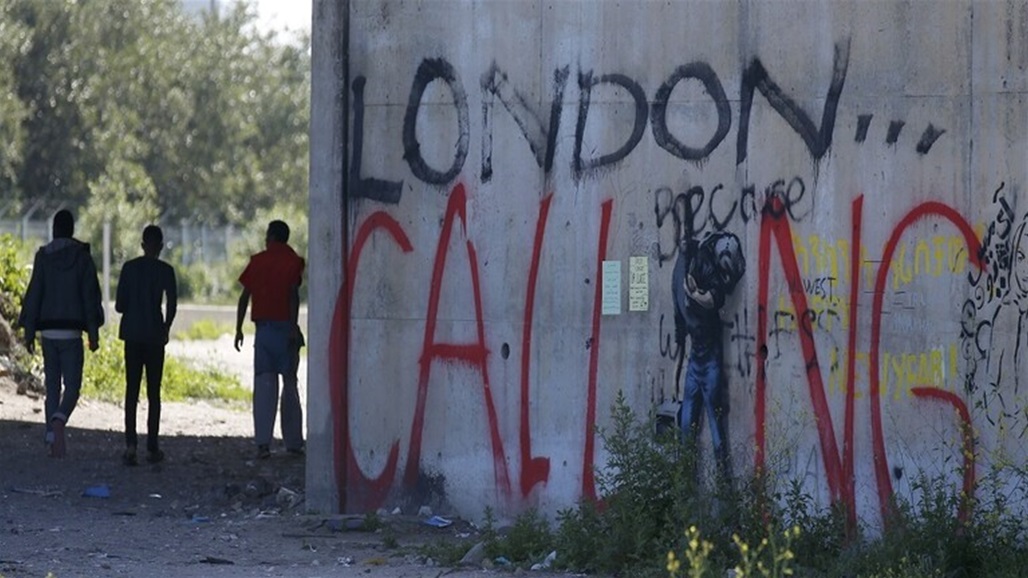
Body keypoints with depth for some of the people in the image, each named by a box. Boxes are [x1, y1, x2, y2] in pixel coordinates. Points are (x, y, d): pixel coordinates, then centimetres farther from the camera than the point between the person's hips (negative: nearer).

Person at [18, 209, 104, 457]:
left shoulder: (43, 256, 0)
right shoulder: (82, 257, -3)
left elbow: (34, 295, 0)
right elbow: (90, 296, -3)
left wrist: (29, 332, 4)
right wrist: (93, 332, 1)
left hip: (48, 330, 2)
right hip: (71, 331, -2)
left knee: (52, 386, 11)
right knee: (72, 385, 1)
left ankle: (52, 438, 7)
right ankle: (59, 419, -28)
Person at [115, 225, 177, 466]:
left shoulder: (129, 268, 1)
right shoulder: (165, 271, -4)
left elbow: (119, 305, 2)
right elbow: (172, 303, -8)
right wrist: (166, 328, 8)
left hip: (132, 335, 1)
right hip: (154, 336, -1)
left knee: (131, 391, 2)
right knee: (154, 392, 7)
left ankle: (130, 444, -13)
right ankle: (152, 448, 8)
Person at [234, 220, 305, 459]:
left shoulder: (258, 261, 7)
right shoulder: (293, 261, 0)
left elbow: (245, 296, 6)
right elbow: (293, 294, -12)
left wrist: (239, 329, 11)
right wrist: (293, 327, -14)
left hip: (263, 329, 1)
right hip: (285, 327, -1)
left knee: (264, 385, -2)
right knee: (290, 385, 9)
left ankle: (263, 442, -13)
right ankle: (293, 442, 11)